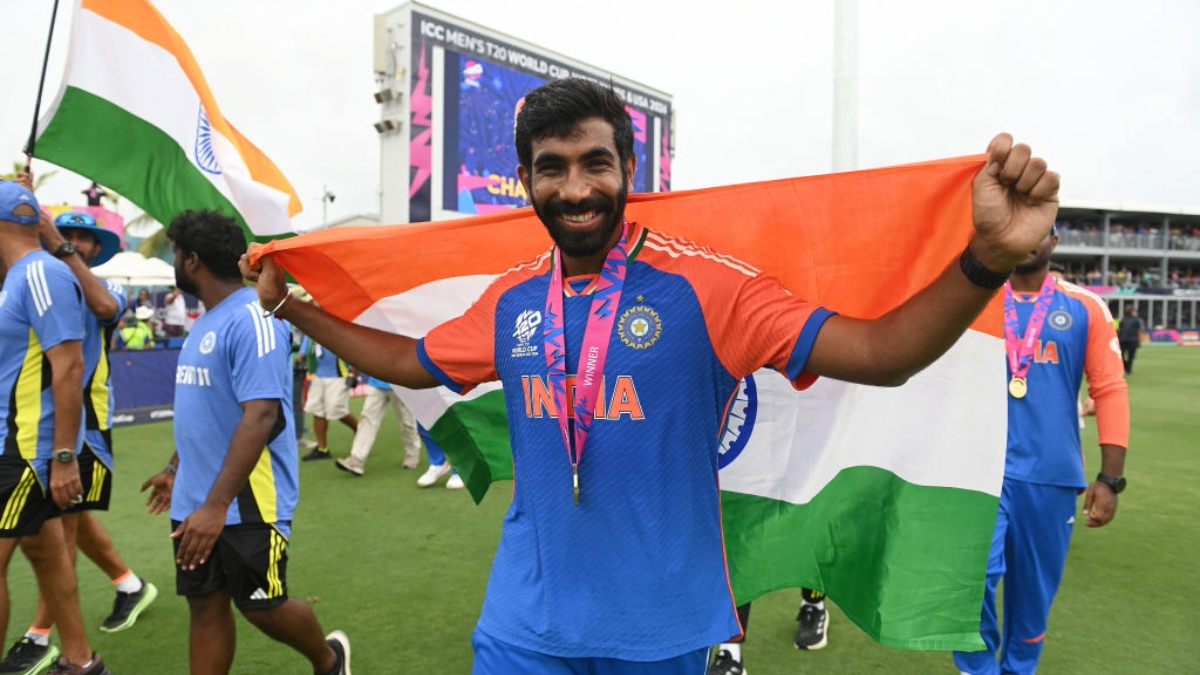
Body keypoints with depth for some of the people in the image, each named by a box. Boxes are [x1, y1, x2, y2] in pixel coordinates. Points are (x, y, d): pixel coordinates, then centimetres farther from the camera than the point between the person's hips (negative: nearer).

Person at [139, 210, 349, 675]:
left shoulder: (251, 319, -19)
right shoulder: (207, 322, 11)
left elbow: (260, 416, -26)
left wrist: (216, 505, -29)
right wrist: (175, 471, 27)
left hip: (244, 502, -9)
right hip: (195, 501, 9)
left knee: (261, 607, 4)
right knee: (205, 606, 11)